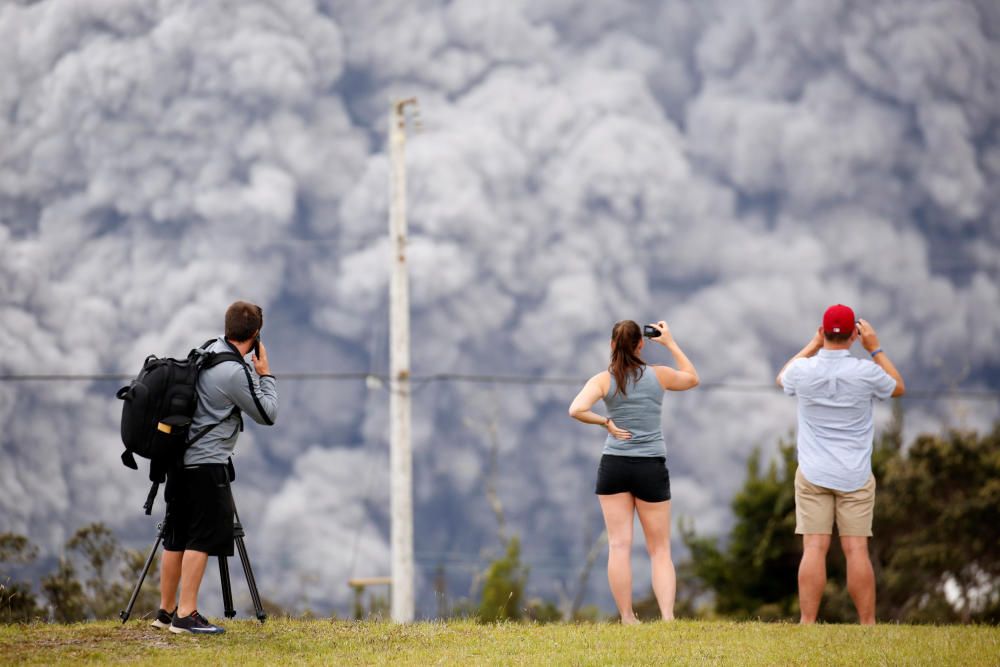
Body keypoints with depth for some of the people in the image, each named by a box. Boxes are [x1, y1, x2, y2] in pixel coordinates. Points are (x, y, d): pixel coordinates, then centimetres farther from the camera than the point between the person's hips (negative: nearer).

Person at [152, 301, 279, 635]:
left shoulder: (208, 351, 8)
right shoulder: (235, 373, -19)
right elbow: (267, 414, -9)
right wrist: (265, 375, 2)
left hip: (180, 459, 9)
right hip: (207, 464, -9)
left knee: (177, 539, 12)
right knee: (201, 540, -7)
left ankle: (166, 612, 17)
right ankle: (186, 616, -10)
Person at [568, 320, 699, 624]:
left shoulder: (603, 380, -3)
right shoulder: (658, 376, 1)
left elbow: (576, 410, -19)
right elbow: (692, 379, 22)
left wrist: (606, 423, -4)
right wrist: (670, 343, 25)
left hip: (614, 465, 0)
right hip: (651, 467, 0)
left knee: (619, 545, 1)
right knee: (660, 549, 6)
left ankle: (627, 619, -1)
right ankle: (667, 616, -8)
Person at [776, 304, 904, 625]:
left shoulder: (804, 370, -6)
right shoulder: (866, 372, -10)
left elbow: (782, 378, 21)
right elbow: (898, 387, 13)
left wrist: (814, 344, 21)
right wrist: (875, 348, 14)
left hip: (813, 474, 1)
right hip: (855, 475, -1)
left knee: (814, 549, -3)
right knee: (857, 549, 0)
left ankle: (807, 623, -7)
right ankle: (868, 624, 2)